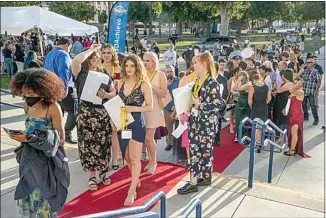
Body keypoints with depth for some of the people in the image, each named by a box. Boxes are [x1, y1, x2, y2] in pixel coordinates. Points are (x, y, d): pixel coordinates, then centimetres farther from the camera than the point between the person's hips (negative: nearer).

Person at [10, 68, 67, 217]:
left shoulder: (52, 107, -18)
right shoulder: (27, 105, 1)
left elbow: (60, 141, -17)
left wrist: (29, 139, -21)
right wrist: (22, 137, -4)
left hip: (46, 161, -6)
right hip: (28, 159, 6)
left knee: (43, 200, 9)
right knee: (27, 198, 17)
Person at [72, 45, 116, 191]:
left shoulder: (104, 74, 10)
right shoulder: (80, 73, -1)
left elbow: (114, 92, 10)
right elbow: (76, 61, -23)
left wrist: (106, 95, -13)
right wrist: (90, 49, -10)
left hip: (103, 114, 3)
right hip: (86, 114, -2)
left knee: (103, 144, 7)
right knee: (88, 145, 3)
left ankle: (104, 171, 27)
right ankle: (92, 176, 18)